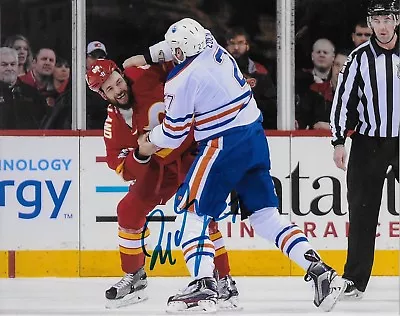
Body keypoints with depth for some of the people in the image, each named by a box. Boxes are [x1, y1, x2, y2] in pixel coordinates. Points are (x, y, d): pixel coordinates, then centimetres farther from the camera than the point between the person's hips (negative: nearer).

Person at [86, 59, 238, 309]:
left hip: (194, 150, -5)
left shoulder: (145, 76, -20)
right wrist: (140, 154, -29)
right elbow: (123, 169, -11)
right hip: (160, 164, 5)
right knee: (129, 211, 2)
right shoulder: (114, 123, -9)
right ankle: (134, 277, 21)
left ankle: (224, 281, -12)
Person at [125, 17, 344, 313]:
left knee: (192, 210, 1)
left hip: (224, 146, -8)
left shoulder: (181, 81, -13)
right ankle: (319, 270, 3)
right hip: (255, 136, 8)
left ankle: (203, 286, -13)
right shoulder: (214, 48, 5)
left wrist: (151, 140, 18)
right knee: (265, 213, 11)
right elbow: (186, 47, 30)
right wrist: (147, 57, 33)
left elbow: (174, 133, -3)